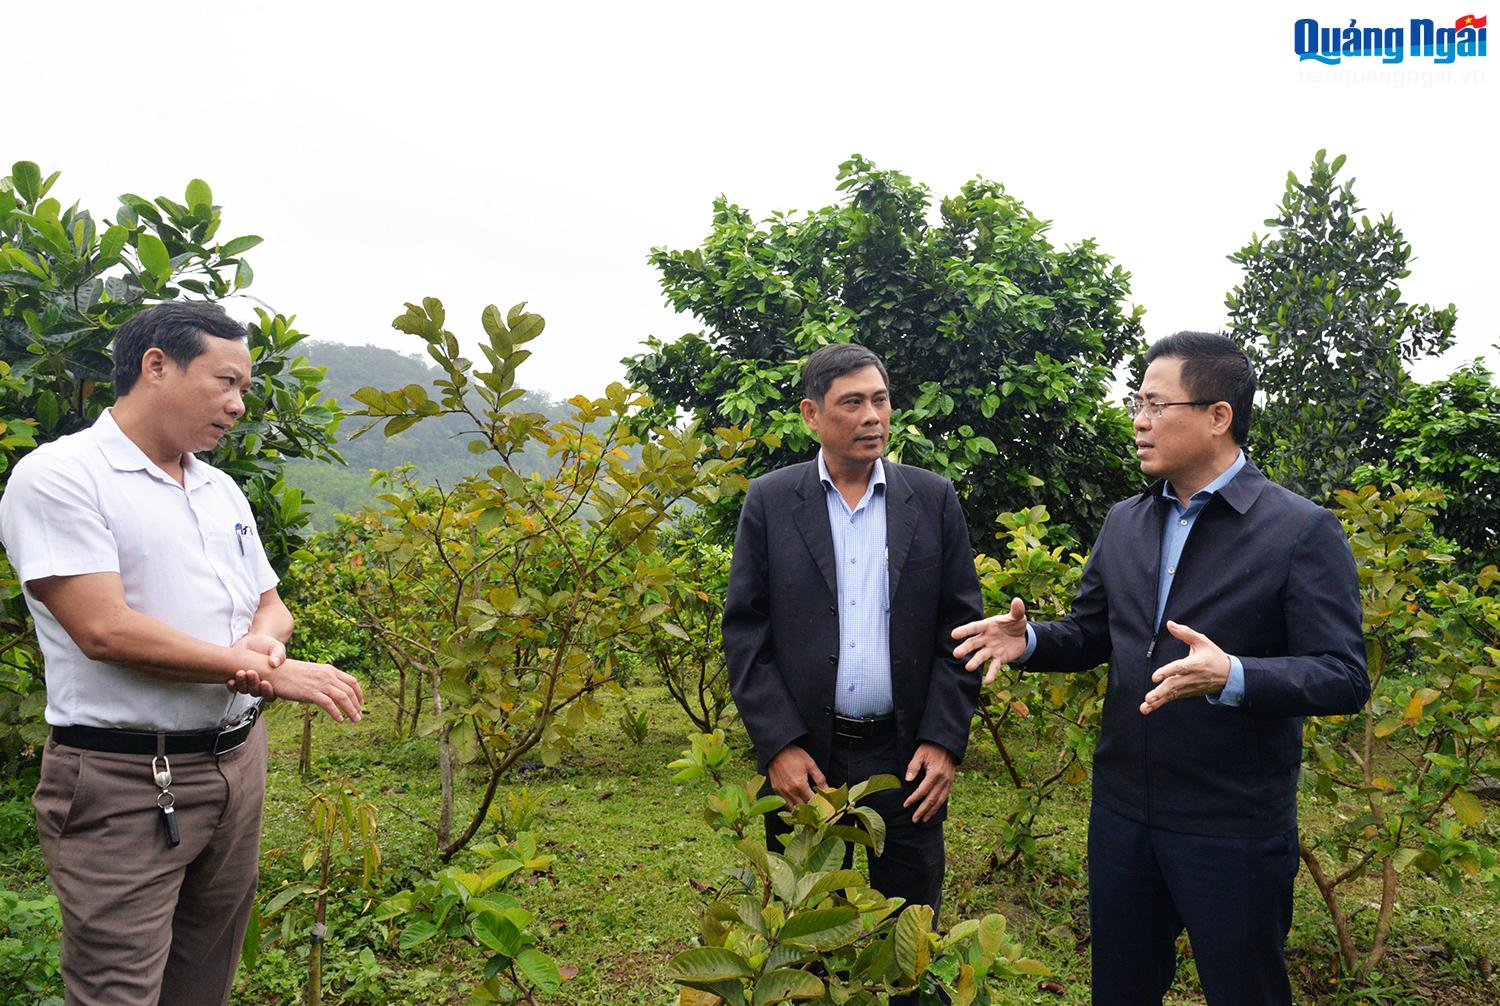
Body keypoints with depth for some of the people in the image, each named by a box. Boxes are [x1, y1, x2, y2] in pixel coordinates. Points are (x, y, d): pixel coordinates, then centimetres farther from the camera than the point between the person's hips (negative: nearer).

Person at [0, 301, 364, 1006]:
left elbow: (271, 604, 18)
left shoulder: (221, 489, 12)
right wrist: (271, 672, -17)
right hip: (124, 784, -7)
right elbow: (103, 629, -20)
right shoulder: (59, 476, -11)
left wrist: (264, 640, -8)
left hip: (237, 760, 7)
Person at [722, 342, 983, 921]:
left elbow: (962, 626, 3)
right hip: (803, 761, 0)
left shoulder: (933, 499, 3)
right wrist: (778, 745, -9)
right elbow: (744, 631, -2)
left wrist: (945, 741, -5)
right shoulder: (769, 500, 0)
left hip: (908, 761, 1)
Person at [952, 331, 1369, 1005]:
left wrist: (1232, 677, -33)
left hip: (1235, 828, -5)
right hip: (1121, 813, 5)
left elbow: (1343, 678, -15)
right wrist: (1029, 639, -7)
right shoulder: (1123, 524, 6)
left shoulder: (1303, 531, -12)